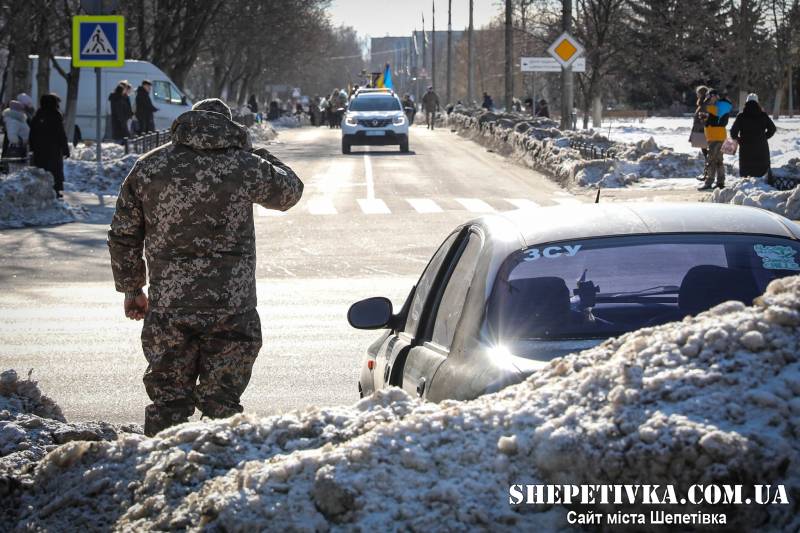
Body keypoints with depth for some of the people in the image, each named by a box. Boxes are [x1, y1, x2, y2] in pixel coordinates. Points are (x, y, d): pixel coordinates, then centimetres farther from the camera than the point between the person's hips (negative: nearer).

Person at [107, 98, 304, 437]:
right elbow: (290, 191, 17)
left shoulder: (148, 168, 5)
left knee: (168, 403, 9)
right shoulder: (245, 166, -2)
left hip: (167, 310, 1)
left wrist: (131, 288, 22)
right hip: (231, 310, -1)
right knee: (222, 404, 7)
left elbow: (122, 236, 11)